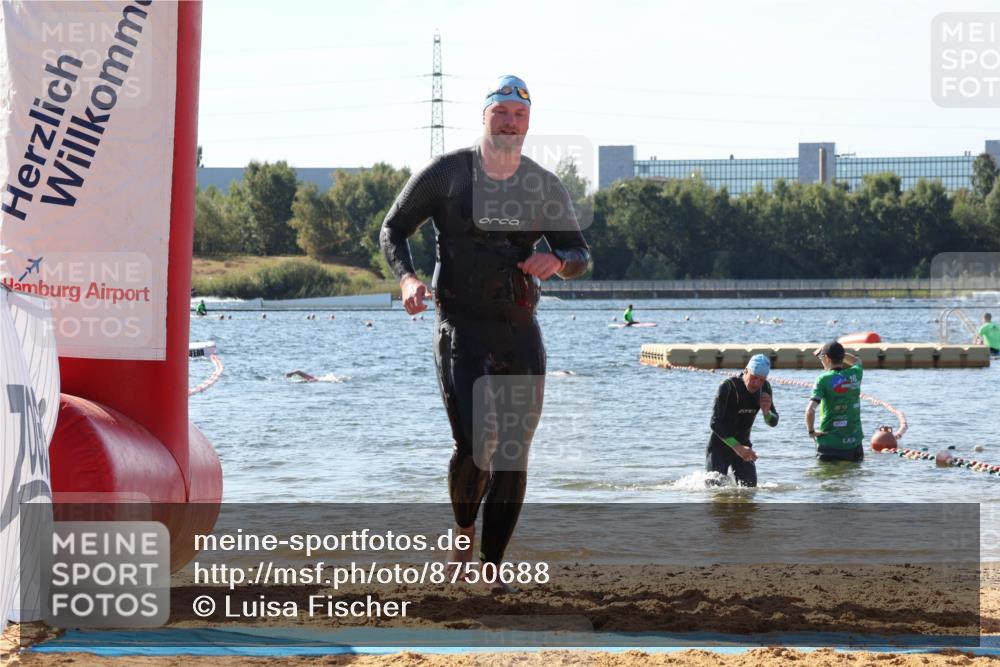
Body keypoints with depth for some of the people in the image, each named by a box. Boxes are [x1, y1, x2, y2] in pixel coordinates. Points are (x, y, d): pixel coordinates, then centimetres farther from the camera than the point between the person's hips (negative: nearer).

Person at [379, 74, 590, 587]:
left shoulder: (545, 187, 8)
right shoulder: (445, 174, -1)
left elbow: (581, 254, 14)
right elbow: (393, 229, 7)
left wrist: (557, 261, -11)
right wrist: (406, 279, -13)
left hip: (521, 333, 4)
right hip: (461, 331, -4)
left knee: (514, 456, 2)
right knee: (474, 447, -18)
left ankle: (491, 569, 14)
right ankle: (464, 534, 11)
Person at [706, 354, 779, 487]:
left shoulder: (765, 388, -5)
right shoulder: (728, 387, -23)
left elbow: (773, 422, 4)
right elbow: (715, 423, -29)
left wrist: (766, 412, -21)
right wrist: (737, 447, -37)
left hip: (742, 445, 5)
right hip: (720, 445, -5)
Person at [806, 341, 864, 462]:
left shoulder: (823, 380, -12)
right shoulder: (855, 374, 1)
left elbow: (810, 410, -23)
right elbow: (857, 361, 29)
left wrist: (811, 431, -7)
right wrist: (838, 351, 21)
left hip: (830, 444, -4)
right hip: (854, 443, 4)